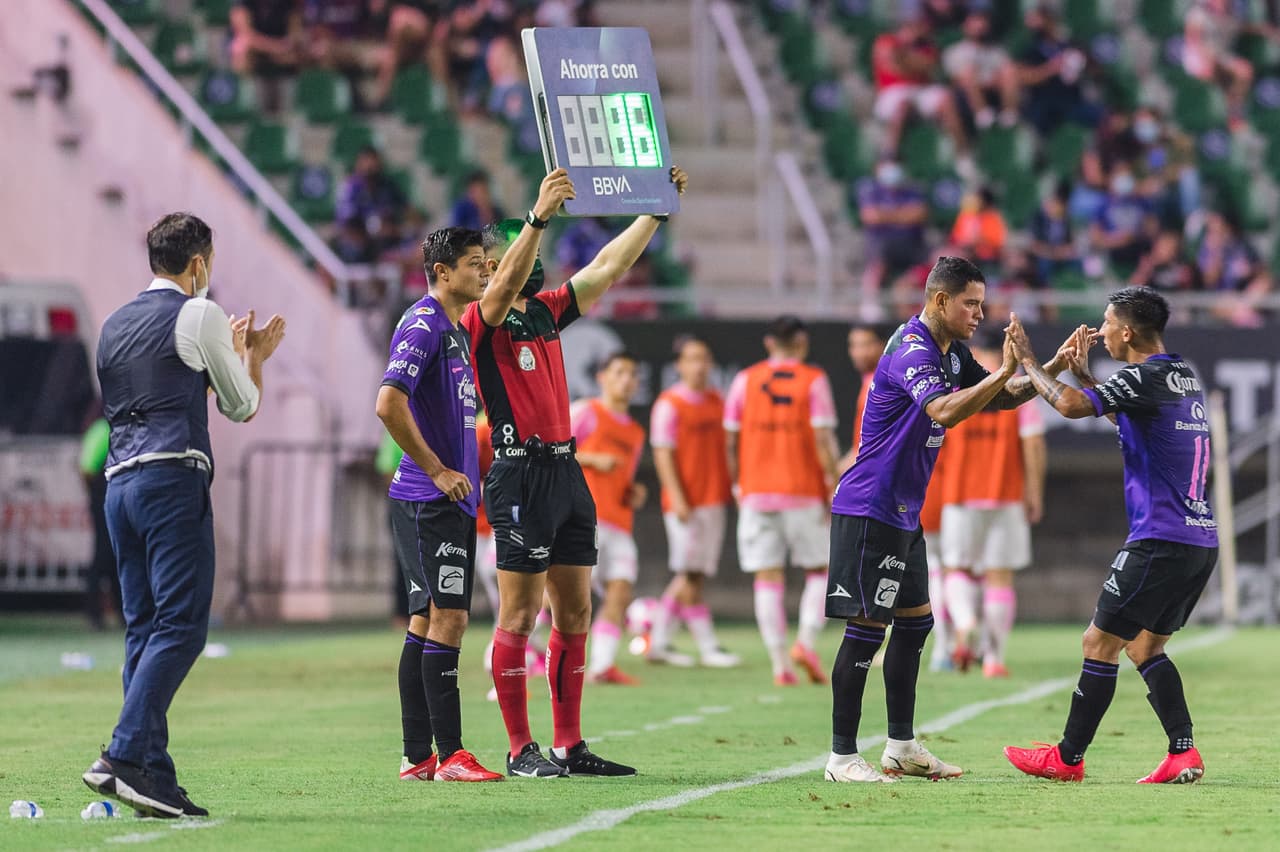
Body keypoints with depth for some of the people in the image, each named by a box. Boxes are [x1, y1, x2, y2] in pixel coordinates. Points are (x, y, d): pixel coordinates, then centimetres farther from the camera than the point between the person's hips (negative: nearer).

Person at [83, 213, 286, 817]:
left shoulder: (115, 326, 20)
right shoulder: (198, 315, -1)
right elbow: (242, 406, 7)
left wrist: (229, 350, 39)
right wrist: (253, 356, 27)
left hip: (120, 481, 8)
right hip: (173, 477, -8)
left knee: (145, 629, 6)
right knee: (181, 625, -11)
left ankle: (155, 779, 0)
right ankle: (123, 757, -23)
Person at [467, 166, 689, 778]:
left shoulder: (546, 312, 16)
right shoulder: (483, 321, -6)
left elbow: (609, 266, 19)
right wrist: (540, 216, -38)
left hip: (568, 473, 8)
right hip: (522, 472, -8)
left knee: (574, 615, 8)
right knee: (520, 615, -5)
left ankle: (570, 746, 12)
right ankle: (521, 751, -2)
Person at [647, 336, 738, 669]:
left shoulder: (716, 401, 13)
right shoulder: (669, 404, -6)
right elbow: (663, 453, -10)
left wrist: (729, 488, 17)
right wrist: (677, 497, -17)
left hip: (714, 499, 7)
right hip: (685, 503, -7)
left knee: (687, 577, 7)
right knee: (690, 575, -5)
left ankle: (658, 642, 14)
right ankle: (707, 646, -4)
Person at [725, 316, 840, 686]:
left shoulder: (745, 380, 6)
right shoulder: (813, 380, -2)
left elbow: (731, 441, 6)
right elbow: (824, 438, -10)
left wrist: (737, 487, 16)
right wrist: (834, 486, -5)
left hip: (756, 493, 2)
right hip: (804, 490, -2)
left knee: (767, 578, 2)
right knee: (819, 570, 12)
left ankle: (779, 664, -4)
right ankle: (806, 640, -9)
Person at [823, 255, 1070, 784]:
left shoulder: (949, 353, 11)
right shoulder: (911, 352, -19)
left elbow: (1000, 400, 19)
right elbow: (945, 412, -35)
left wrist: (1053, 367, 5)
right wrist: (1004, 371, -37)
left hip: (902, 513, 10)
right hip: (869, 509, -10)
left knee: (915, 621, 14)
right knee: (867, 627, -9)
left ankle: (901, 746, 21)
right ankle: (842, 757, -7)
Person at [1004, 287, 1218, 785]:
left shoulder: (1146, 376, -13)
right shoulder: (1184, 376, 14)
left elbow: (1071, 406, -22)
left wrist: (1029, 362, -8)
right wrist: (1082, 372, 27)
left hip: (1160, 539, -9)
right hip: (1201, 540, 9)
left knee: (1101, 643, 0)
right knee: (1144, 647, 16)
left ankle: (1068, 758, 6)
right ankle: (1184, 754, 5)